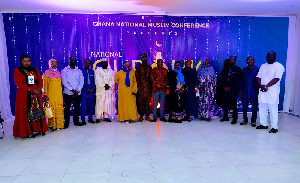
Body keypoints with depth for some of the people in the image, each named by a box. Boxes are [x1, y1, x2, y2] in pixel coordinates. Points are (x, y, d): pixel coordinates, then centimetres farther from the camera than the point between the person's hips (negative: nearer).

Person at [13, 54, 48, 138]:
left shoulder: (35, 70, 14)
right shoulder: (17, 71, 2)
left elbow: (40, 81, 9)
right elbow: (19, 84, -8)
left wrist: (38, 91, -9)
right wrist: (32, 90, -15)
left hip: (36, 95, 3)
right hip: (24, 95, -3)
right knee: (26, 113, -5)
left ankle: (40, 129, 5)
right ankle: (28, 132, -1)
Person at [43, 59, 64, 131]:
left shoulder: (58, 73, 14)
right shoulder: (47, 73, 1)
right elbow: (45, 84, -1)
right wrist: (45, 95, -7)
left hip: (59, 95, 4)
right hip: (51, 95, -4)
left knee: (59, 109, 2)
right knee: (51, 110, -6)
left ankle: (59, 124, 10)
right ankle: (52, 125, 2)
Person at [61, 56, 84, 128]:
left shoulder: (79, 71, 11)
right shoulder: (64, 70, 3)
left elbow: (81, 81, 4)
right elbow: (64, 81, -7)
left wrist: (78, 90, -10)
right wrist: (72, 89, -15)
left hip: (78, 93, 3)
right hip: (68, 93, -2)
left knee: (77, 107, 8)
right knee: (67, 108, 1)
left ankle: (76, 121, 19)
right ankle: (66, 122, 8)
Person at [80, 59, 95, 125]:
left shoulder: (92, 71, 11)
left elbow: (94, 81, 10)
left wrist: (92, 89, -5)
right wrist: (86, 89, -10)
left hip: (91, 91, 3)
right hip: (84, 92, -3)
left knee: (91, 106, 7)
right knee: (84, 106, -3)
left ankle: (90, 118, 19)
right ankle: (83, 119, 7)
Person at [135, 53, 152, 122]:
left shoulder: (149, 67, 13)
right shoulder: (138, 67, 7)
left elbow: (151, 77, 12)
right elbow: (137, 77, 3)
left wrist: (151, 86, 5)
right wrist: (138, 86, -6)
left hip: (148, 87, 2)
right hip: (141, 87, -2)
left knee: (148, 102, 2)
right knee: (141, 102, -1)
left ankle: (147, 116, 9)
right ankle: (141, 116, 7)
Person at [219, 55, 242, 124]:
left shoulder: (237, 69, 5)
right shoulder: (225, 68, 15)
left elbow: (238, 80, -3)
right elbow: (221, 77, 12)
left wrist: (230, 87, -9)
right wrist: (224, 86, 0)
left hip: (233, 89, -4)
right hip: (225, 89, 4)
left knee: (234, 104, -4)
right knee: (225, 103, 6)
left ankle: (234, 119, 1)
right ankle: (225, 117, 18)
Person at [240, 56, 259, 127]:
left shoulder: (257, 69, 0)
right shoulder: (244, 70, 9)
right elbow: (241, 81, 9)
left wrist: (259, 91, -6)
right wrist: (240, 91, 5)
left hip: (254, 91, -2)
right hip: (245, 91, 3)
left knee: (254, 106, 3)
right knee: (244, 106, 5)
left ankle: (253, 121, 15)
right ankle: (245, 120, 19)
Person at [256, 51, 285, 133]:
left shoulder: (279, 66, -2)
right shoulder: (263, 66, 16)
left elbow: (276, 79, -13)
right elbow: (258, 77, 9)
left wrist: (266, 86, -16)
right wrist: (260, 86, -9)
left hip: (272, 92, -6)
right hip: (262, 91, 6)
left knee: (273, 109, -3)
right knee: (262, 108, 9)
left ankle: (274, 127, 3)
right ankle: (264, 124, 20)